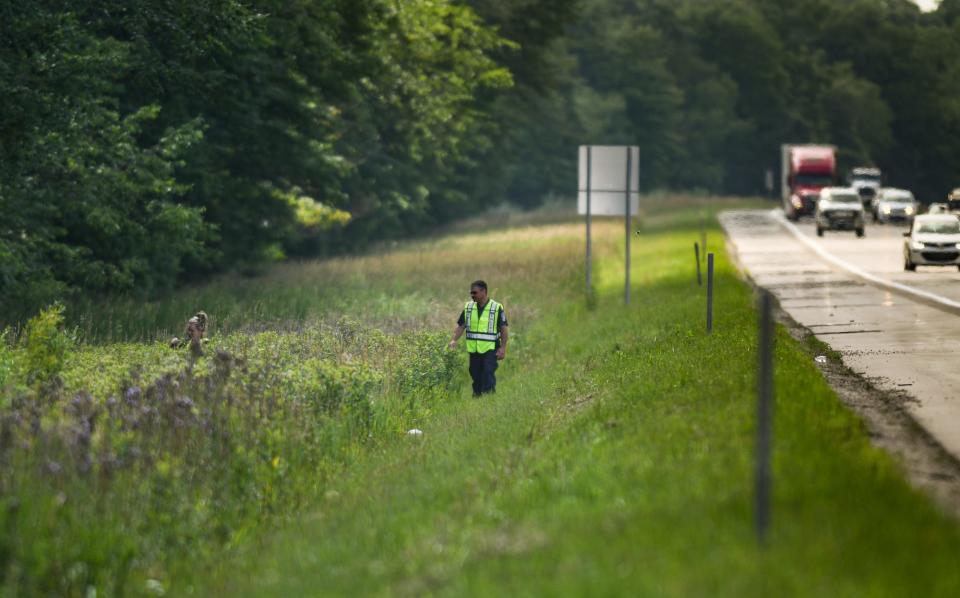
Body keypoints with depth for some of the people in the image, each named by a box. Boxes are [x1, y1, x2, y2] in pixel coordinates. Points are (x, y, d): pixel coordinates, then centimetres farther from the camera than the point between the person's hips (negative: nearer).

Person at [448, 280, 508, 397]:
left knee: (488, 376, -15)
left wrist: (503, 348, -11)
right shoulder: (468, 307, 9)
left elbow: (503, 329, -2)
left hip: (490, 350, -5)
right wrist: (454, 340, -8)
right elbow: (460, 326, 9)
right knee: (475, 376, 9)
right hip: (474, 350, 5)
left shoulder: (496, 308, -3)